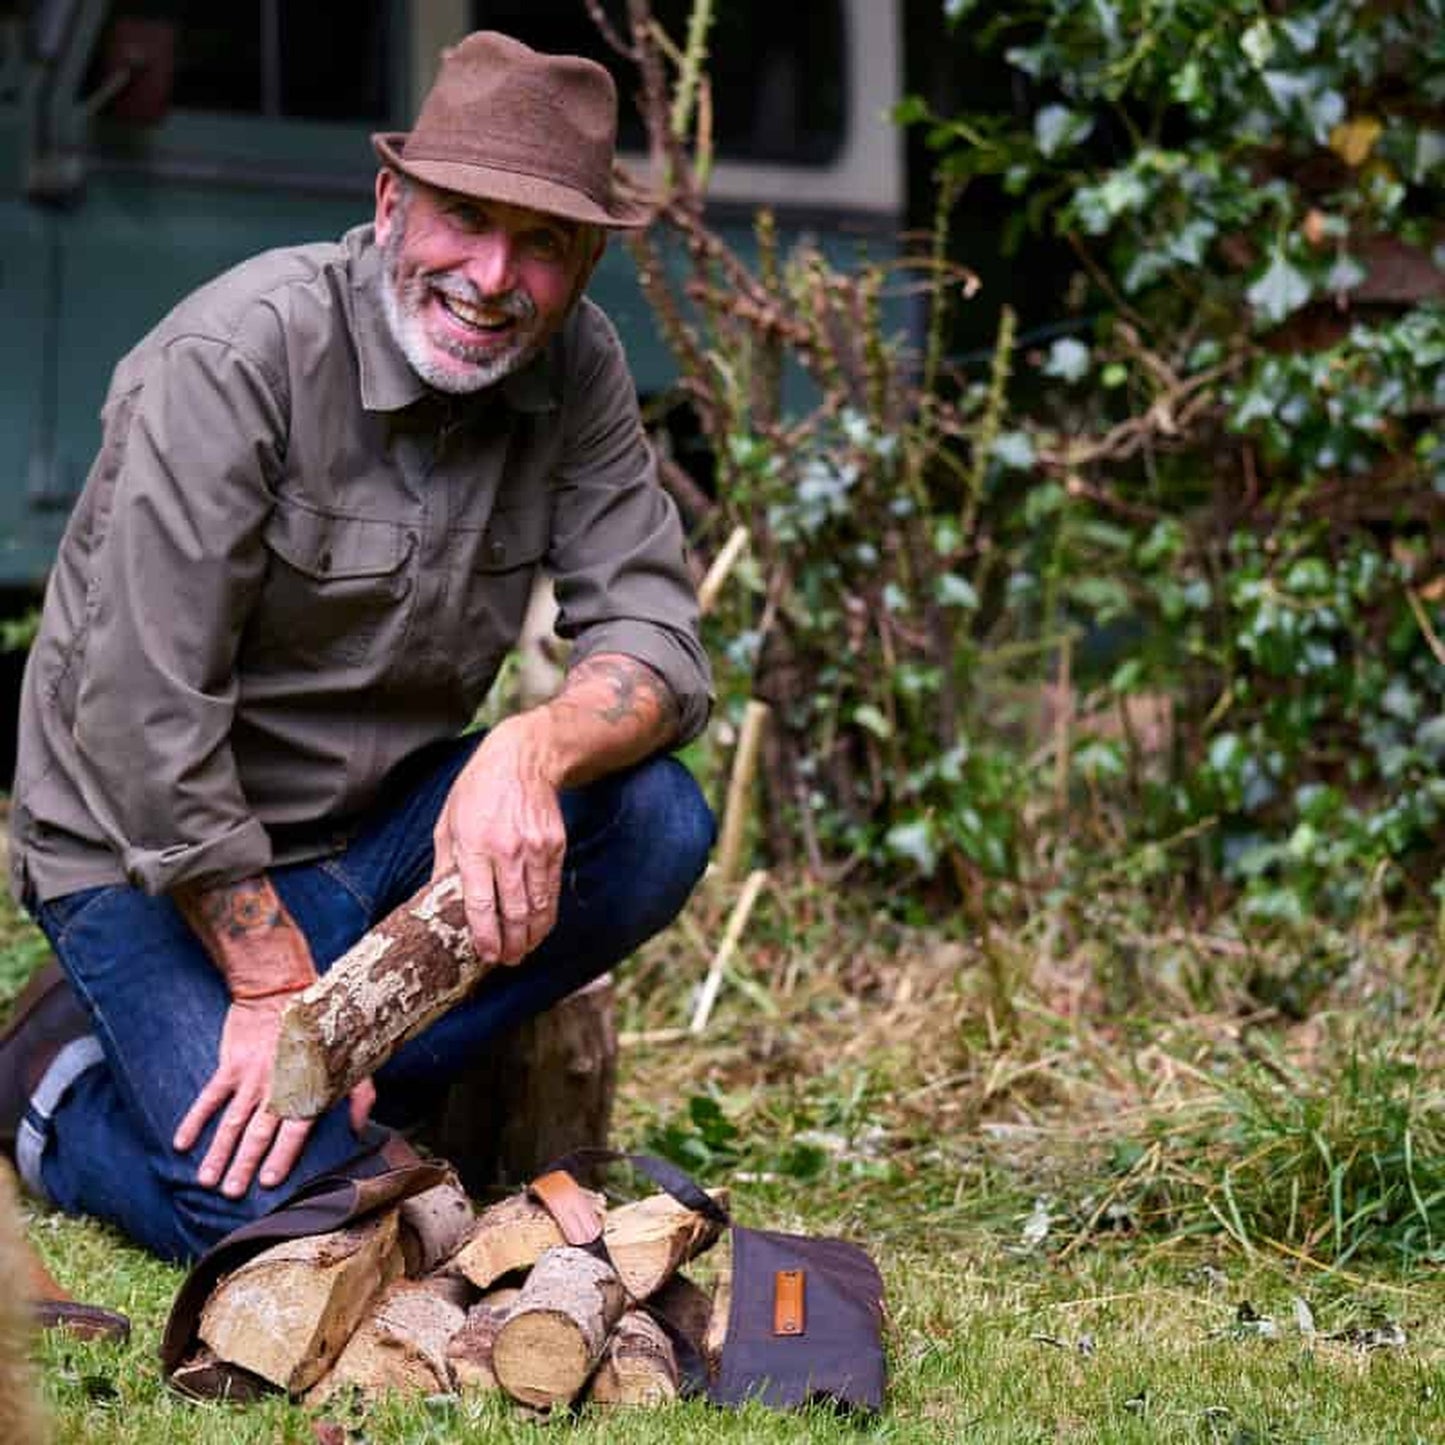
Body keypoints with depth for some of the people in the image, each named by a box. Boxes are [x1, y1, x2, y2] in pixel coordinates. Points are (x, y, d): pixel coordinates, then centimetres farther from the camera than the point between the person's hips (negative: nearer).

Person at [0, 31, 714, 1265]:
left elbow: (653, 636, -9)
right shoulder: (236, 361, -23)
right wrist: (273, 980, -21)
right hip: (159, 850, -6)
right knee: (281, 1210, -23)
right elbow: (144, 717, -24)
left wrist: (535, 749, -32)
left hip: (386, 816, 6)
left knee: (655, 823, -19)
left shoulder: (576, 369, -5)